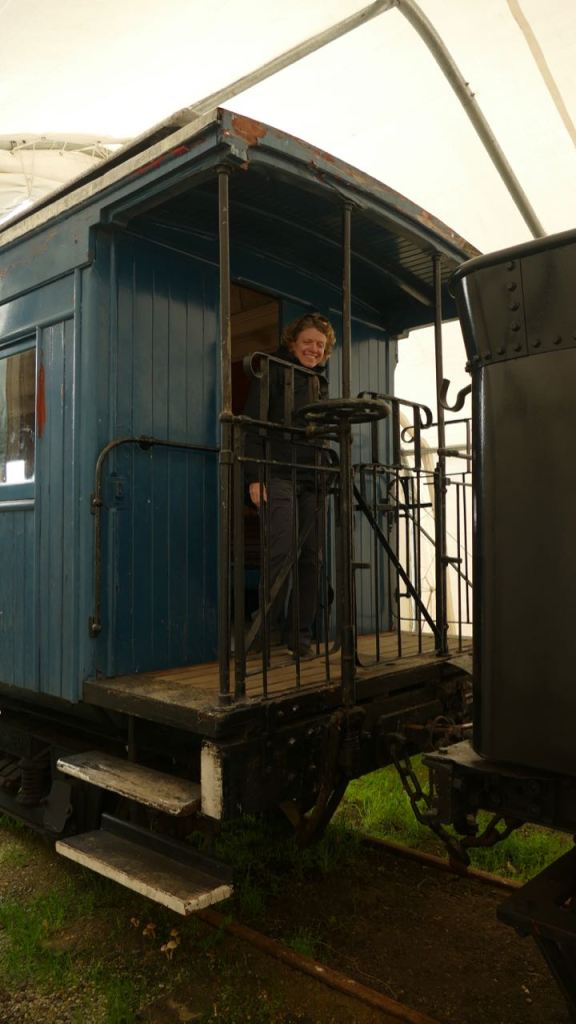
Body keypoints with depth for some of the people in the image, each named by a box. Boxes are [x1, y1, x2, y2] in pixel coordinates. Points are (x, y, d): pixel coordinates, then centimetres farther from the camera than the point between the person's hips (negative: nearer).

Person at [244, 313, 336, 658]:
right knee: (282, 552, -12)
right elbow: (253, 424, -6)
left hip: (311, 478, 6)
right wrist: (255, 477, -15)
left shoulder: (320, 380, 23)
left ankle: (302, 635, 10)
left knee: (311, 557, 3)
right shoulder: (275, 371, 2)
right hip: (279, 474, -6)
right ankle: (269, 629, 2)